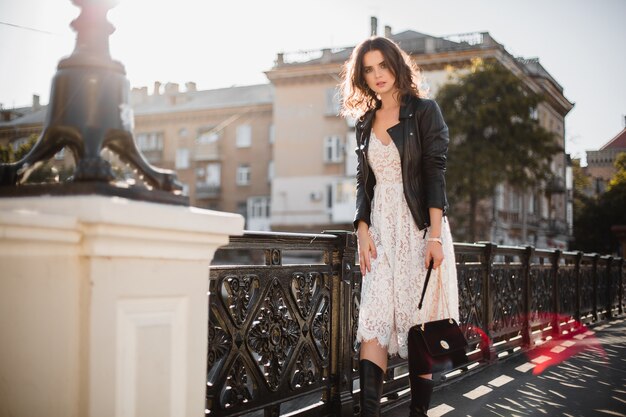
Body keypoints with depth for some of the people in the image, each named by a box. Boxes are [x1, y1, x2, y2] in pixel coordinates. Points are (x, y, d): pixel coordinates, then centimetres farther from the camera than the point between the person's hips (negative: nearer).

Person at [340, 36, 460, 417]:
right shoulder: (365, 123, 16)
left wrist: (435, 236, -15)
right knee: (374, 321, -8)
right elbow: (364, 181, 16)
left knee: (418, 320, -3)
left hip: (418, 227, -4)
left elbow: (435, 173, -6)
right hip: (380, 230, 4)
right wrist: (362, 229, 0)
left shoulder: (424, 110, 1)